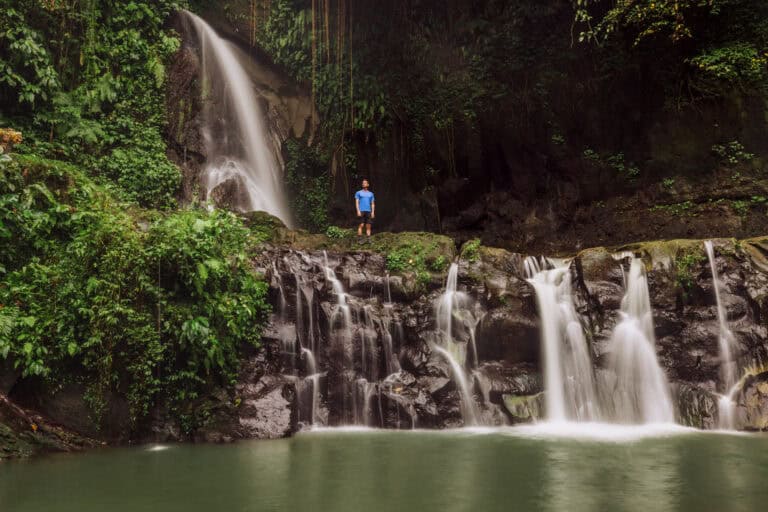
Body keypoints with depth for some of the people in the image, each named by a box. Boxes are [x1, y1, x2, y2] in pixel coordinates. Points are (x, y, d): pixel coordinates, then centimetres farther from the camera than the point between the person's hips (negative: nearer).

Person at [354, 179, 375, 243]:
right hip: (361, 211, -3)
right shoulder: (358, 193, 8)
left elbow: (373, 204, 14)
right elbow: (356, 202, 0)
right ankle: (359, 239, -9)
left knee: (368, 226, -1)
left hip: (368, 211, 3)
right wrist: (358, 211, -12)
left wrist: (373, 212, 2)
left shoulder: (371, 194, 16)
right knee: (361, 225, -11)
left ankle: (368, 239, 0)